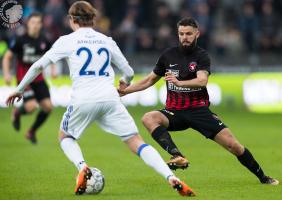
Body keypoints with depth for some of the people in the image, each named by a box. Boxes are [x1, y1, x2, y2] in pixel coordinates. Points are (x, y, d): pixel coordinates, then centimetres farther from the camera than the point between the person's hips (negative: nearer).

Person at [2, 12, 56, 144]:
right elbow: (7, 57, -3)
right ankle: (17, 113, 17)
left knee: (48, 107, -6)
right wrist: (6, 73, -14)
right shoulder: (20, 40, -10)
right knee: (31, 106, -22)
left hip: (39, 78, 5)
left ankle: (32, 132, 17)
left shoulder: (43, 41, 2)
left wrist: (53, 69, 5)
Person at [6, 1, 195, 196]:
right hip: (110, 98, 2)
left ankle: (82, 167, -7)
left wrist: (19, 89, 22)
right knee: (136, 142, 2)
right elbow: (129, 72, 23)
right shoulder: (107, 41, 17)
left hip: (83, 100, -2)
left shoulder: (67, 41, 9)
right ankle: (172, 178, -17)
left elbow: (38, 66, 10)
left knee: (65, 137, 24)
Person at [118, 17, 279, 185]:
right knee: (148, 118, -30)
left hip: (199, 109, -3)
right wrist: (125, 90, 12)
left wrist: (179, 83, -40)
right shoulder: (168, 55, 7)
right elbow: (151, 79, 20)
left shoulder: (202, 56, -4)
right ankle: (178, 157, -44)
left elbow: (202, 81, -23)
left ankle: (262, 177, 9)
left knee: (233, 145, -13)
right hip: (174, 112, 3)